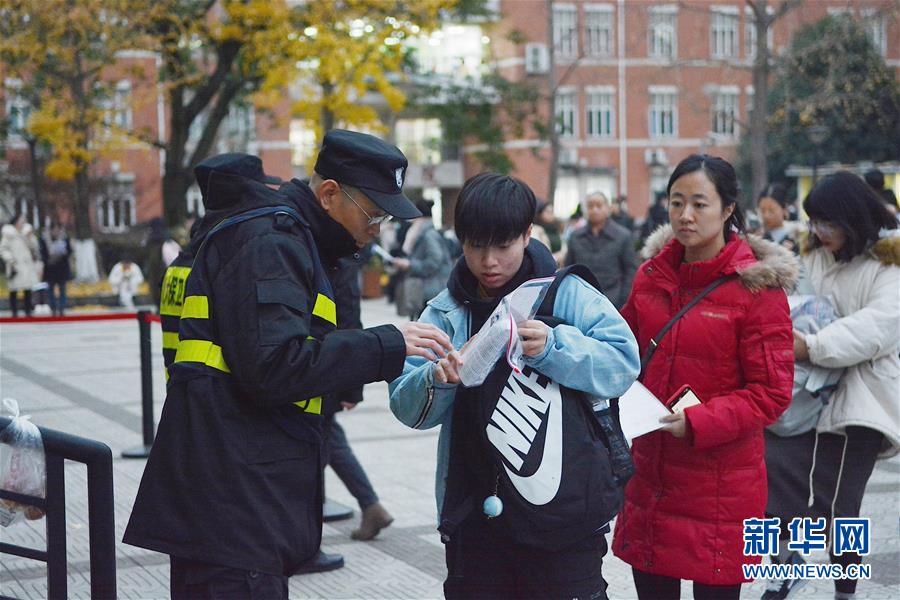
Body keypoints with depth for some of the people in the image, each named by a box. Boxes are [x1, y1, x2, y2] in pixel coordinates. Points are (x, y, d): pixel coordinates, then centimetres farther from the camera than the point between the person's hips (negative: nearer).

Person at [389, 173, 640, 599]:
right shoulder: (445, 312, 6)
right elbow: (405, 405, 0)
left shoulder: (568, 295, -2)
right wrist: (435, 381, -22)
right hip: (473, 514, 3)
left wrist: (552, 348, -29)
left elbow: (623, 363, -14)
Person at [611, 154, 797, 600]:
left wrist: (697, 422, -22)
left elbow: (772, 392, -12)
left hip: (720, 482, -5)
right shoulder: (652, 273, 6)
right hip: (650, 475, 5)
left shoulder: (757, 287, -11)